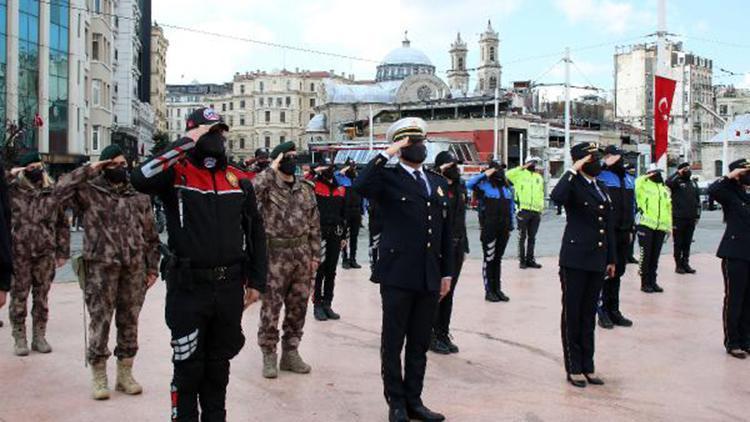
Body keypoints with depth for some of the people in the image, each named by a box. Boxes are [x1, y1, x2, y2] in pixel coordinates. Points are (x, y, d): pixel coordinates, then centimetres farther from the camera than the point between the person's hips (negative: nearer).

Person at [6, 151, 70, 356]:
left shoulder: (52, 192, 5)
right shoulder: (12, 190, -1)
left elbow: (62, 224, 9)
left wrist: (63, 252, 5)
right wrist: (10, 176, -18)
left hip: (46, 255, 2)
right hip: (18, 255, -2)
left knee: (42, 298, 10)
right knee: (18, 298, 6)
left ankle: (39, 337, 22)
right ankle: (19, 339, 17)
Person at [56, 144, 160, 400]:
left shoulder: (139, 195, 12)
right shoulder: (90, 191, 2)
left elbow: (150, 235, 13)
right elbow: (61, 189, -16)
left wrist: (152, 267, 8)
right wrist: (88, 170, -12)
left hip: (134, 267, 3)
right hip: (101, 267, -3)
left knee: (129, 321, 9)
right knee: (100, 321, 1)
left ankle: (125, 374, 21)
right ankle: (98, 376, 14)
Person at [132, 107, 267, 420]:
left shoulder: (239, 180, 7)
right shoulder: (176, 174, -6)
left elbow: (255, 233, 13)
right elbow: (141, 180, -29)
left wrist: (256, 281, 10)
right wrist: (185, 144, -22)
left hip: (229, 288, 4)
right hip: (188, 288, -4)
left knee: (218, 365, 18)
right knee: (188, 368, 6)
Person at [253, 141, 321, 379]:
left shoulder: (306, 189, 10)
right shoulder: (267, 185, -5)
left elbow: (314, 224, 11)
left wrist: (315, 255, 6)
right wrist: (272, 170, -21)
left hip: (302, 256, 5)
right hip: (275, 255, -5)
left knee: (298, 307, 10)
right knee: (271, 308, 1)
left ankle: (291, 353, 23)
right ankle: (269, 355, 13)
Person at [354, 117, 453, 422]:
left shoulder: (438, 183, 15)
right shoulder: (388, 178, -2)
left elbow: (445, 231, 16)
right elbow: (361, 186, -26)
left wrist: (447, 273, 12)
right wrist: (385, 155, -18)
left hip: (429, 279, 5)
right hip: (397, 275, -5)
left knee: (419, 344, 13)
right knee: (393, 343, 5)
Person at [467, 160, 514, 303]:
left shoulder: (507, 188, 14)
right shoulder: (484, 185, -4)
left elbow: (512, 207, 18)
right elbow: (469, 184, -23)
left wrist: (510, 226, 14)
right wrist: (484, 174, -16)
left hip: (503, 229, 6)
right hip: (489, 229, -5)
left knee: (498, 259, 12)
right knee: (489, 259, 0)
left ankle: (497, 289, 19)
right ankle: (489, 291, 6)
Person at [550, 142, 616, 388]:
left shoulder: (602, 188, 15)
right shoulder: (573, 184, -6)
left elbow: (609, 226, 18)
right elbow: (556, 197, -32)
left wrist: (611, 259, 16)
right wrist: (573, 171, -22)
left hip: (597, 261, 7)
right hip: (575, 259, -7)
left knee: (589, 315, 12)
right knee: (572, 314, 3)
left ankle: (587, 367, 21)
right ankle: (574, 368, 11)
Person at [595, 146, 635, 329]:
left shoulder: (629, 179, 16)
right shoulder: (601, 177, -6)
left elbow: (632, 204, 19)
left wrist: (630, 228, 17)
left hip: (623, 233, 7)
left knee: (618, 272, 12)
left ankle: (614, 310, 20)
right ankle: (602, 310, 8)